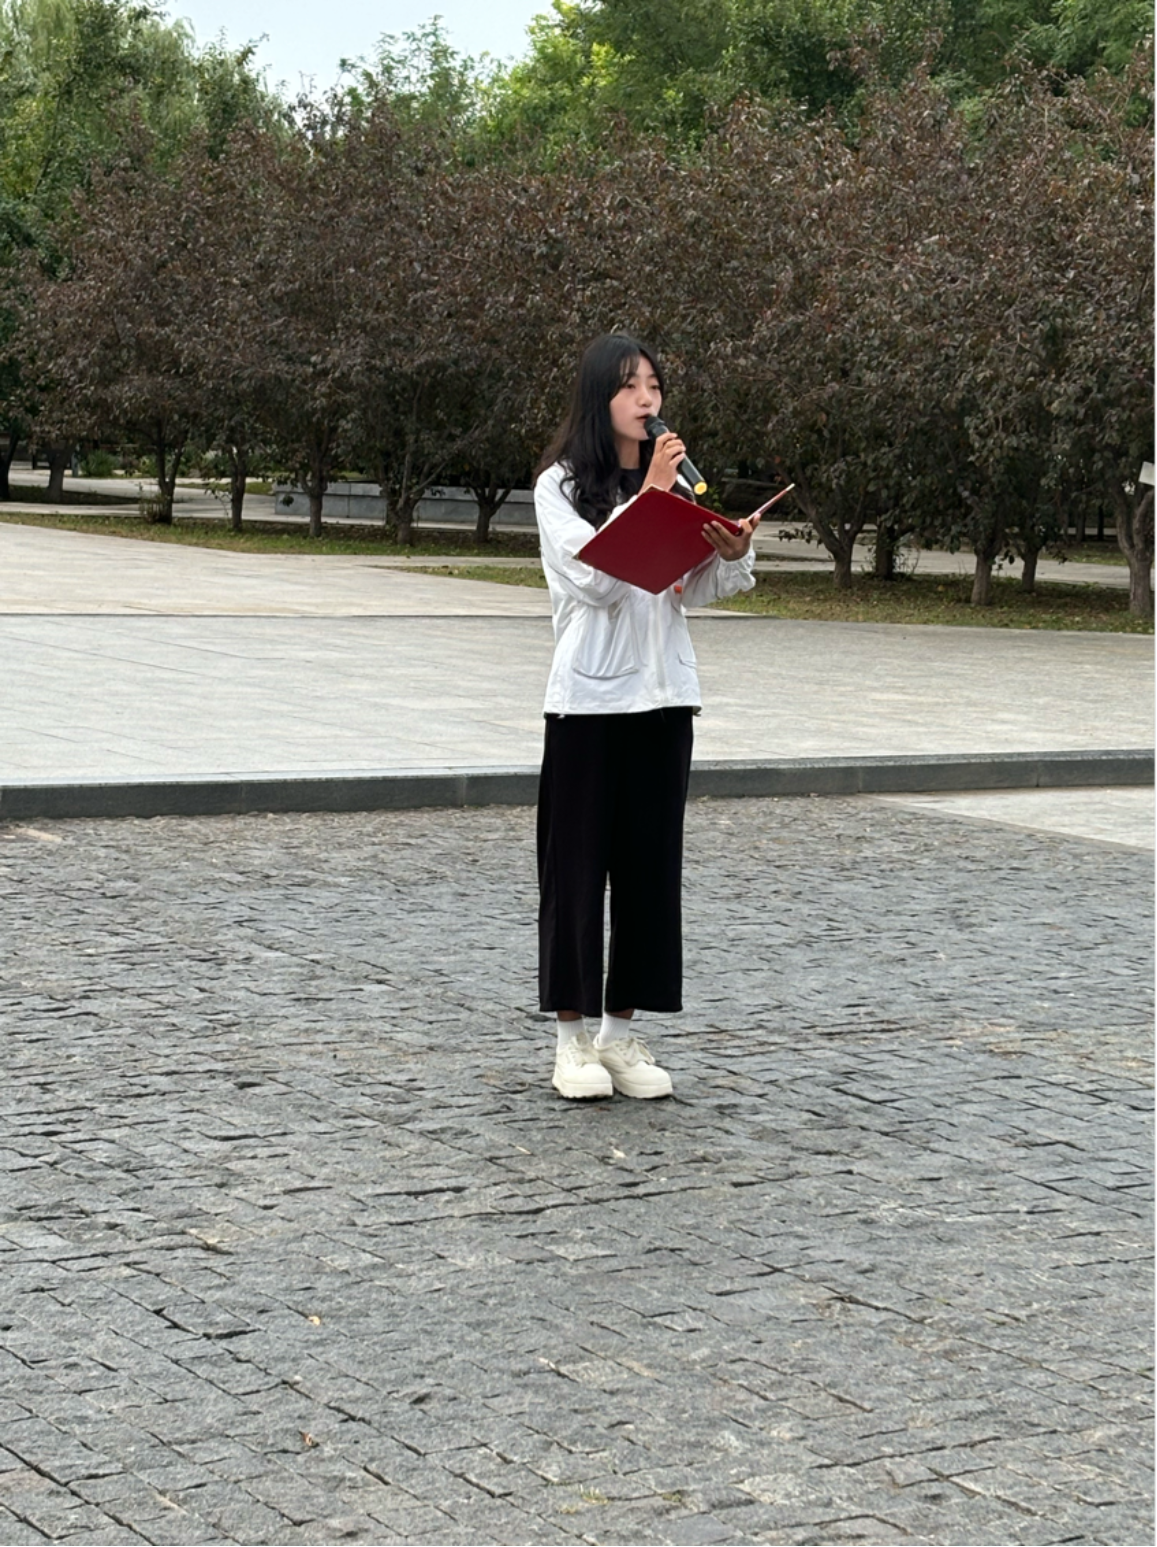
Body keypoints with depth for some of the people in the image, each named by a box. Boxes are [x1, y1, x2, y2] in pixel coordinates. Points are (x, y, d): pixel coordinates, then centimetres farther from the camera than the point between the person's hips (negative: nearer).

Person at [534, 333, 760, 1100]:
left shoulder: (676, 479, 10)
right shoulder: (562, 484, -4)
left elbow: (698, 591, 7)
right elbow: (594, 579, -16)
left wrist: (733, 553, -13)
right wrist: (649, 497, -17)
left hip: (664, 693, 5)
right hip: (590, 696, -5)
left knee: (652, 862, 6)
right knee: (578, 863, 1)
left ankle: (622, 1031, 14)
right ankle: (573, 1036, 9)